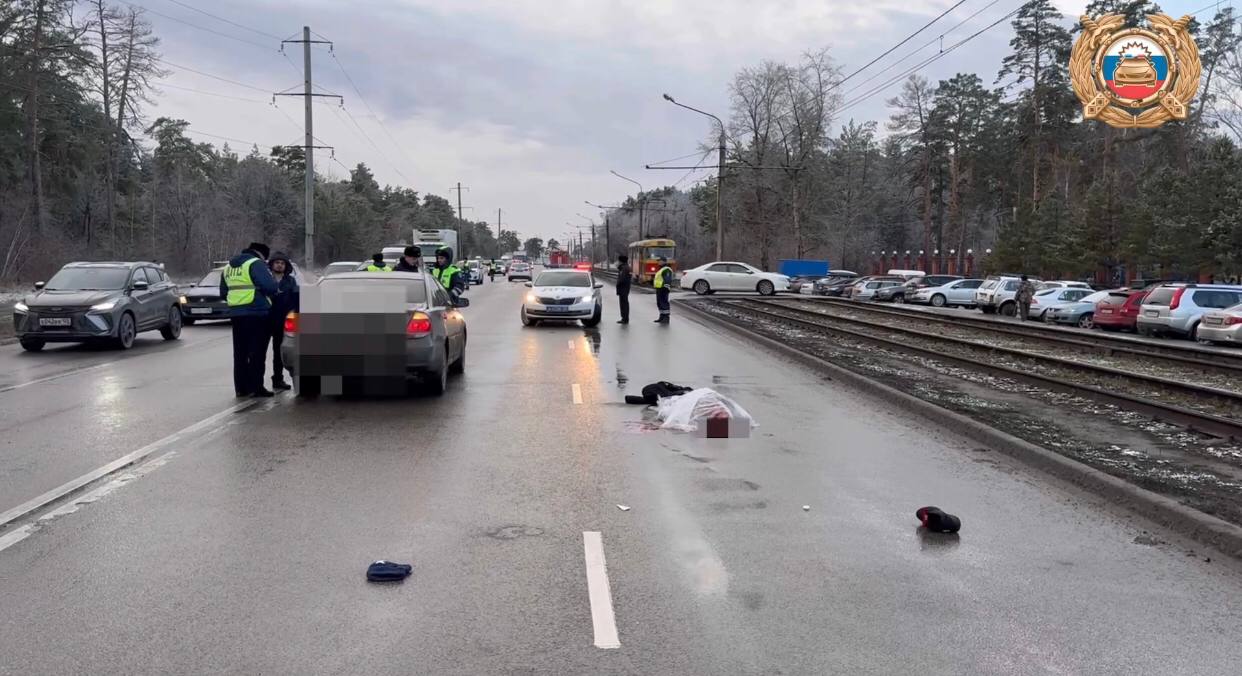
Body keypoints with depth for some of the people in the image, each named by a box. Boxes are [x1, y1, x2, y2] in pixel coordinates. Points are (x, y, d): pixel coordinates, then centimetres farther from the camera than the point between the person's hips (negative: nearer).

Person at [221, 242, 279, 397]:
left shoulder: (228, 266, 18)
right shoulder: (256, 264, -9)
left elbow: (223, 293, 22)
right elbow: (270, 286, -20)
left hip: (236, 313, 7)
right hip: (256, 313, -7)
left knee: (240, 352, 11)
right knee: (257, 352, -3)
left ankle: (241, 387, 14)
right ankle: (256, 387, -4)